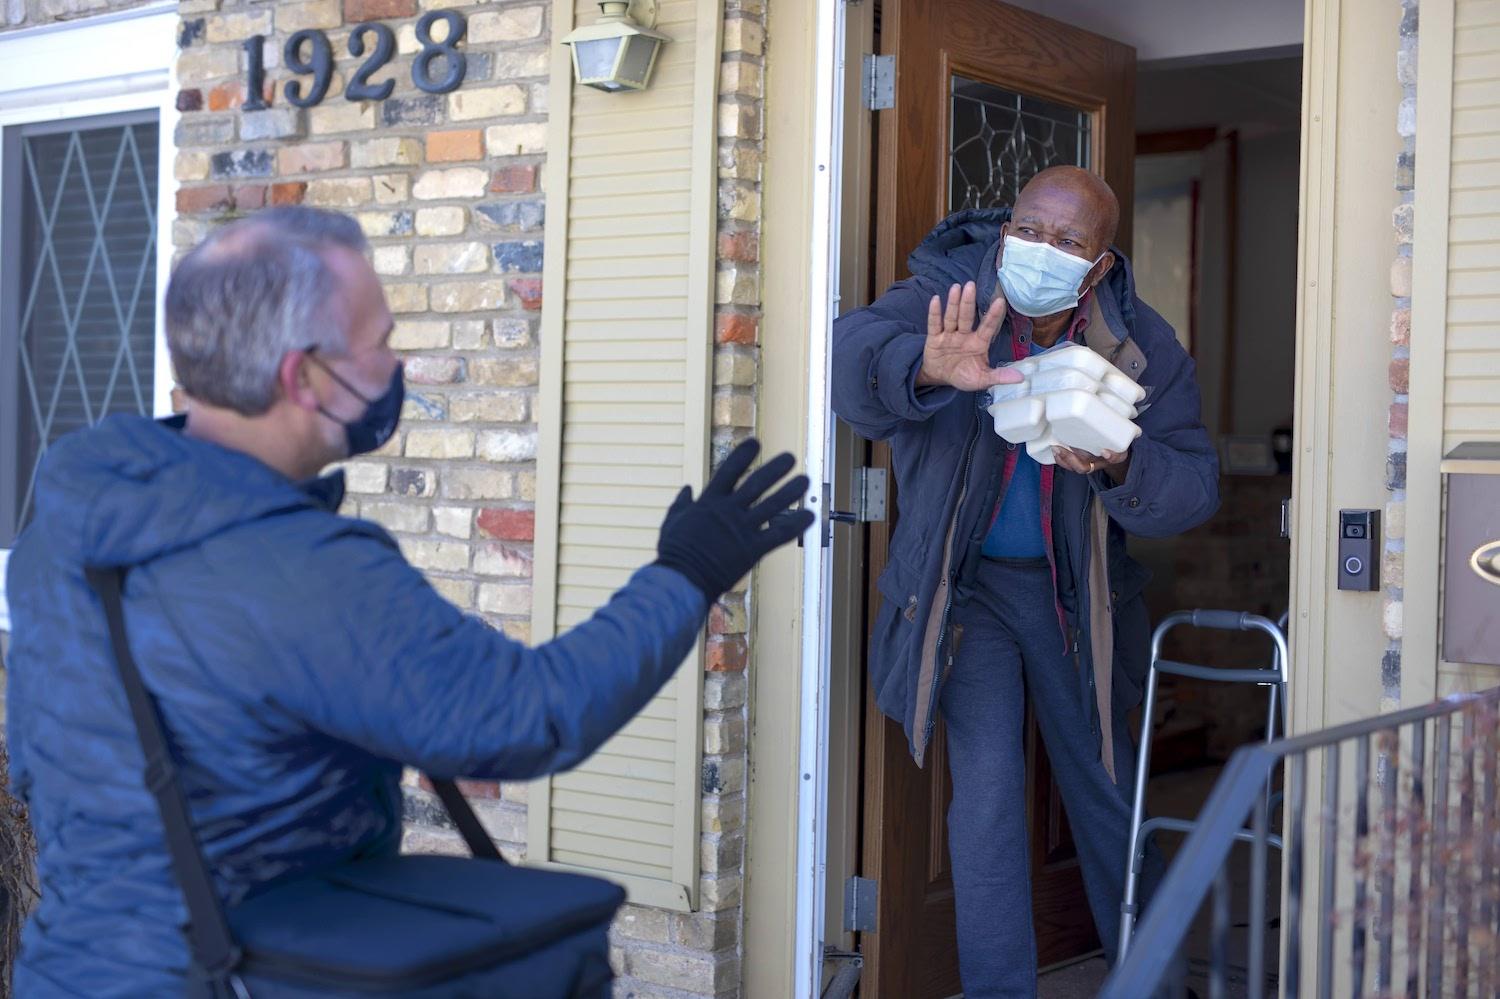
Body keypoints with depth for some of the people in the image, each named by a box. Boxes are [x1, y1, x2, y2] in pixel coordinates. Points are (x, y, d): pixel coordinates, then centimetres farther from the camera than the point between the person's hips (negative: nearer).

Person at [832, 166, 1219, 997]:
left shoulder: (1140, 345, -14)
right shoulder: (947, 296, -19)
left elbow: (1195, 486, -17)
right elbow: (850, 351, -39)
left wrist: (1121, 465, -39)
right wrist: (927, 369, -61)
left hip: (1074, 590, 2)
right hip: (966, 583, -2)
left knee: (1106, 787, 13)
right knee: (987, 788, -10)